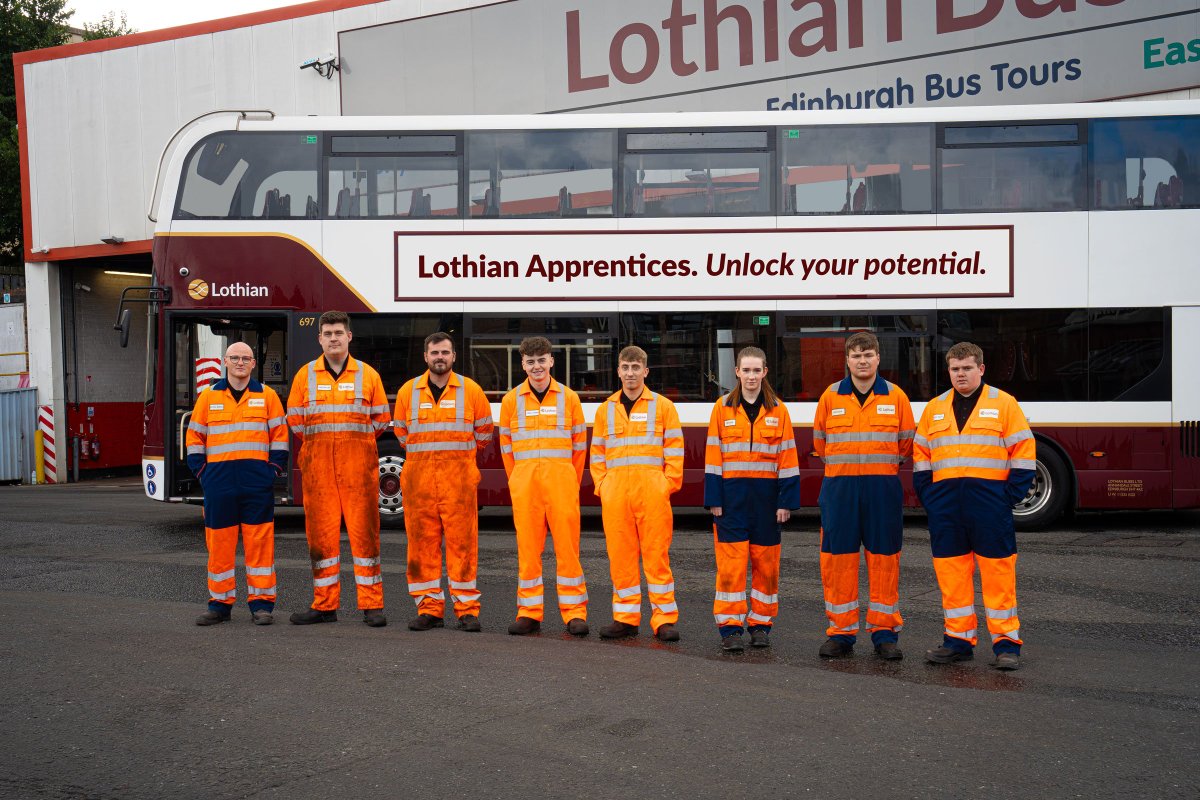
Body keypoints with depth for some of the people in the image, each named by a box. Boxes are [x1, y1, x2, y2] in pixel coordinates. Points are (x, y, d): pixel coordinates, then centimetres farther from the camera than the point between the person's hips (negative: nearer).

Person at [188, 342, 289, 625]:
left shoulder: (267, 395, 8)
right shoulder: (208, 396, 10)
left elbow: (280, 435, 8)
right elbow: (194, 437, 13)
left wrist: (274, 469, -1)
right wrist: (201, 471, 4)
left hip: (257, 482, -1)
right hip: (219, 482, 1)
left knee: (260, 541, -1)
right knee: (219, 542, 4)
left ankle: (261, 603, 6)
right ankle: (220, 604, 13)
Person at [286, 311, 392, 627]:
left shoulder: (368, 375, 7)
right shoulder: (305, 375, 10)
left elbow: (381, 419, 10)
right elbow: (295, 420, 12)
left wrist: (354, 441, 5)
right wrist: (320, 444, 7)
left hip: (358, 465, -1)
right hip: (317, 467, 1)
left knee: (364, 532, -2)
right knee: (320, 533, 3)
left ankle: (372, 606, 4)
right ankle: (325, 605, 13)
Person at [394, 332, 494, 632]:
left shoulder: (471, 390, 4)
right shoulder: (408, 391, 8)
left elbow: (483, 433, 14)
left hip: (459, 478, -2)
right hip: (419, 478, 2)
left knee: (462, 541, -3)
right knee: (422, 541, 2)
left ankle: (467, 609, 3)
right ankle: (429, 608, 10)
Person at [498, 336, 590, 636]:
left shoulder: (568, 398, 6)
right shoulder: (511, 400, 9)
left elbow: (580, 445, 10)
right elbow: (506, 446, 13)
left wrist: (570, 483, 9)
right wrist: (518, 481, 10)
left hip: (561, 478, -1)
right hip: (524, 481, 1)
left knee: (567, 544, -3)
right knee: (527, 546, 2)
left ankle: (574, 613, 3)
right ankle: (529, 612, 9)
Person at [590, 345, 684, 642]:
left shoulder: (663, 406, 7)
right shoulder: (605, 409, 15)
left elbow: (674, 451, 5)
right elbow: (597, 453, 17)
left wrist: (668, 485, -4)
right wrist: (601, 487, 6)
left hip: (652, 491, -3)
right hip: (615, 492, 3)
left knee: (656, 554, -2)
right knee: (620, 555, 4)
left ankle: (664, 619, 3)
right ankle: (625, 618, 13)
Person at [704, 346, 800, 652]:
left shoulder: (778, 411, 5)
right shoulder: (722, 408, 4)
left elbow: (787, 457, 4)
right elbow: (713, 456, 3)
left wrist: (786, 501, -1)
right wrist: (714, 499, -3)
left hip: (766, 495, 1)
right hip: (732, 495, -1)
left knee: (766, 563, 6)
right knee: (731, 564, -4)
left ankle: (761, 624, 18)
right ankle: (730, 628, 3)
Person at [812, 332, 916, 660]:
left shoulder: (896, 396, 4)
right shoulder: (831, 396, 5)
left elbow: (906, 445, 9)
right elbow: (820, 444, 12)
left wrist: (879, 463, 9)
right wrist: (845, 464, 10)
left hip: (884, 488, 0)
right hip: (839, 488, 0)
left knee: (884, 559, 3)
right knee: (838, 559, 1)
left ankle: (885, 633, 13)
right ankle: (841, 633, 11)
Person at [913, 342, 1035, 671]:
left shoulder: (1004, 403, 3)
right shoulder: (934, 409, 13)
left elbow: (1024, 451, 1)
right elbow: (921, 455, 16)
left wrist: (1011, 494, -6)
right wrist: (927, 495, 6)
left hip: (989, 501, -3)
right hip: (945, 503, 4)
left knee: (998, 572, -2)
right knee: (951, 572, 6)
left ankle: (1006, 643, 5)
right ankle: (958, 640, 15)